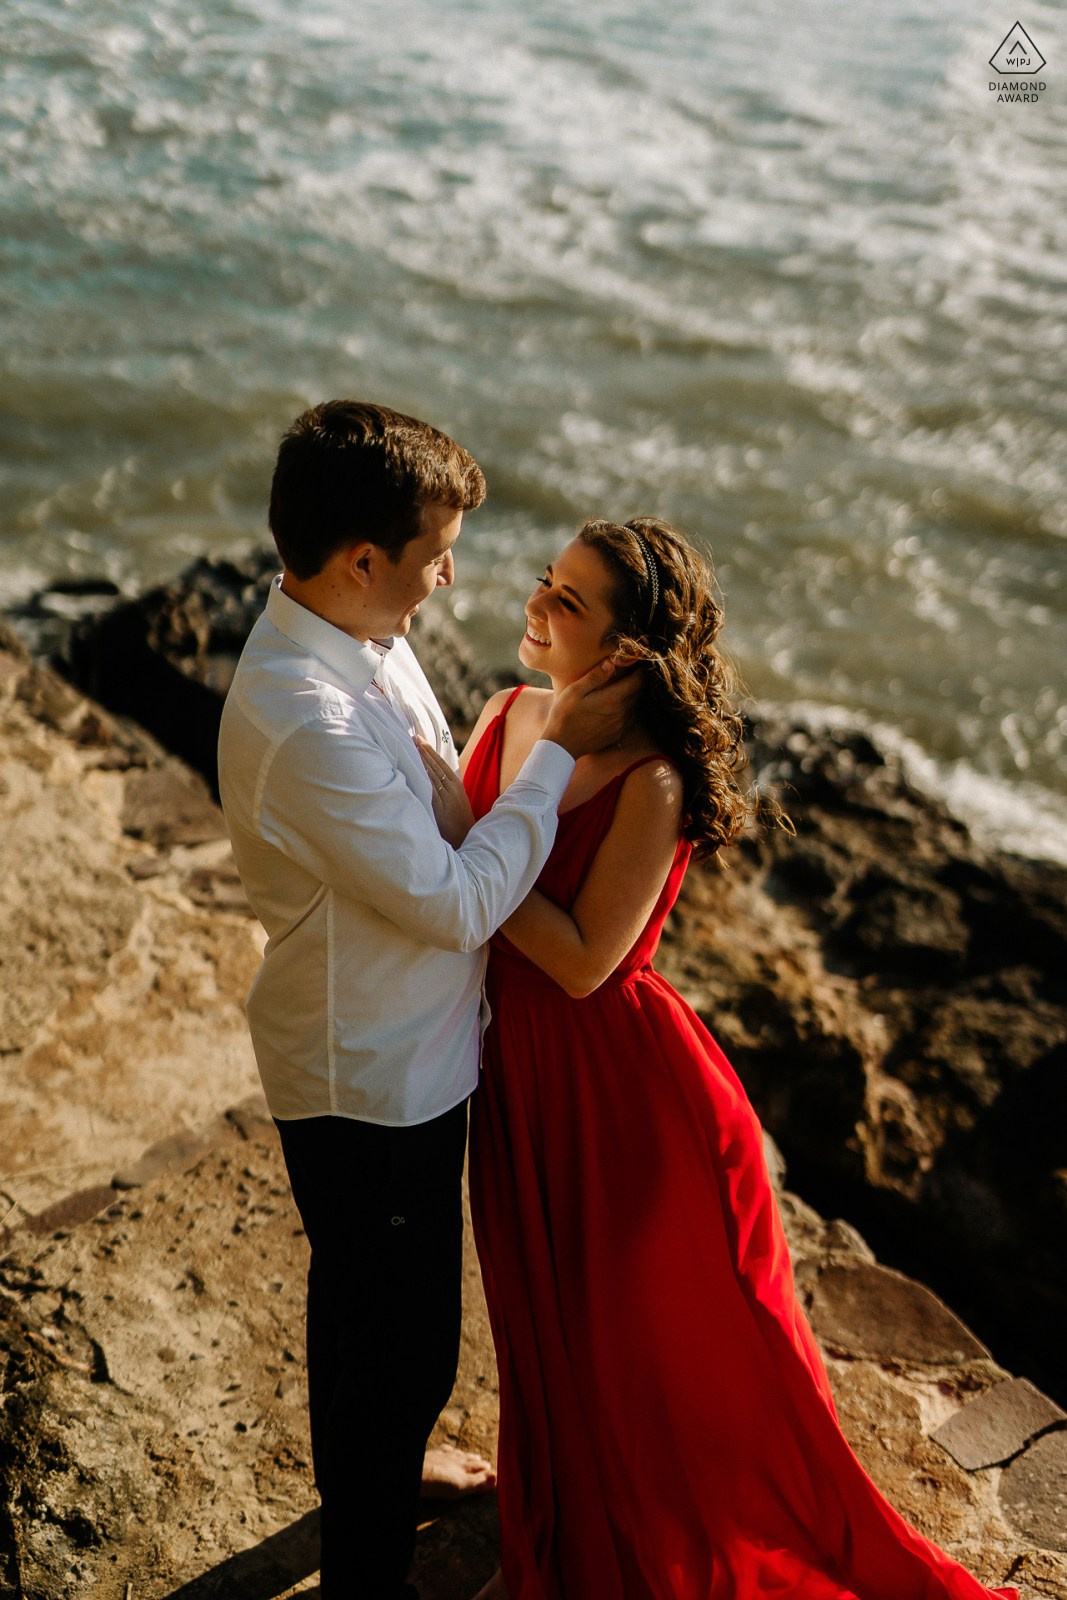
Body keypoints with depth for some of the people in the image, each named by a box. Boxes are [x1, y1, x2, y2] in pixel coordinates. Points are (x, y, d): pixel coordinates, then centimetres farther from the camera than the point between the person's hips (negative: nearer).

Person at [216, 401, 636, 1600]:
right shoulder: (303, 718, -34)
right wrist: (560, 750, -22)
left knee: (366, 1305, 31)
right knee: (400, 1342, 12)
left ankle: (374, 1472, 57)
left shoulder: (359, 637, -4)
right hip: (371, 1084, -9)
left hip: (399, 1051, 9)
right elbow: (456, 903, -28)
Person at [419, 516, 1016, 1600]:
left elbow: (582, 959, -25)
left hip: (624, 1084, -7)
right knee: (550, 1338, 27)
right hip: (521, 1073, 7)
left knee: (660, 1344, 16)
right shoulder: (508, 716, -4)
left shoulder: (651, 781, -25)